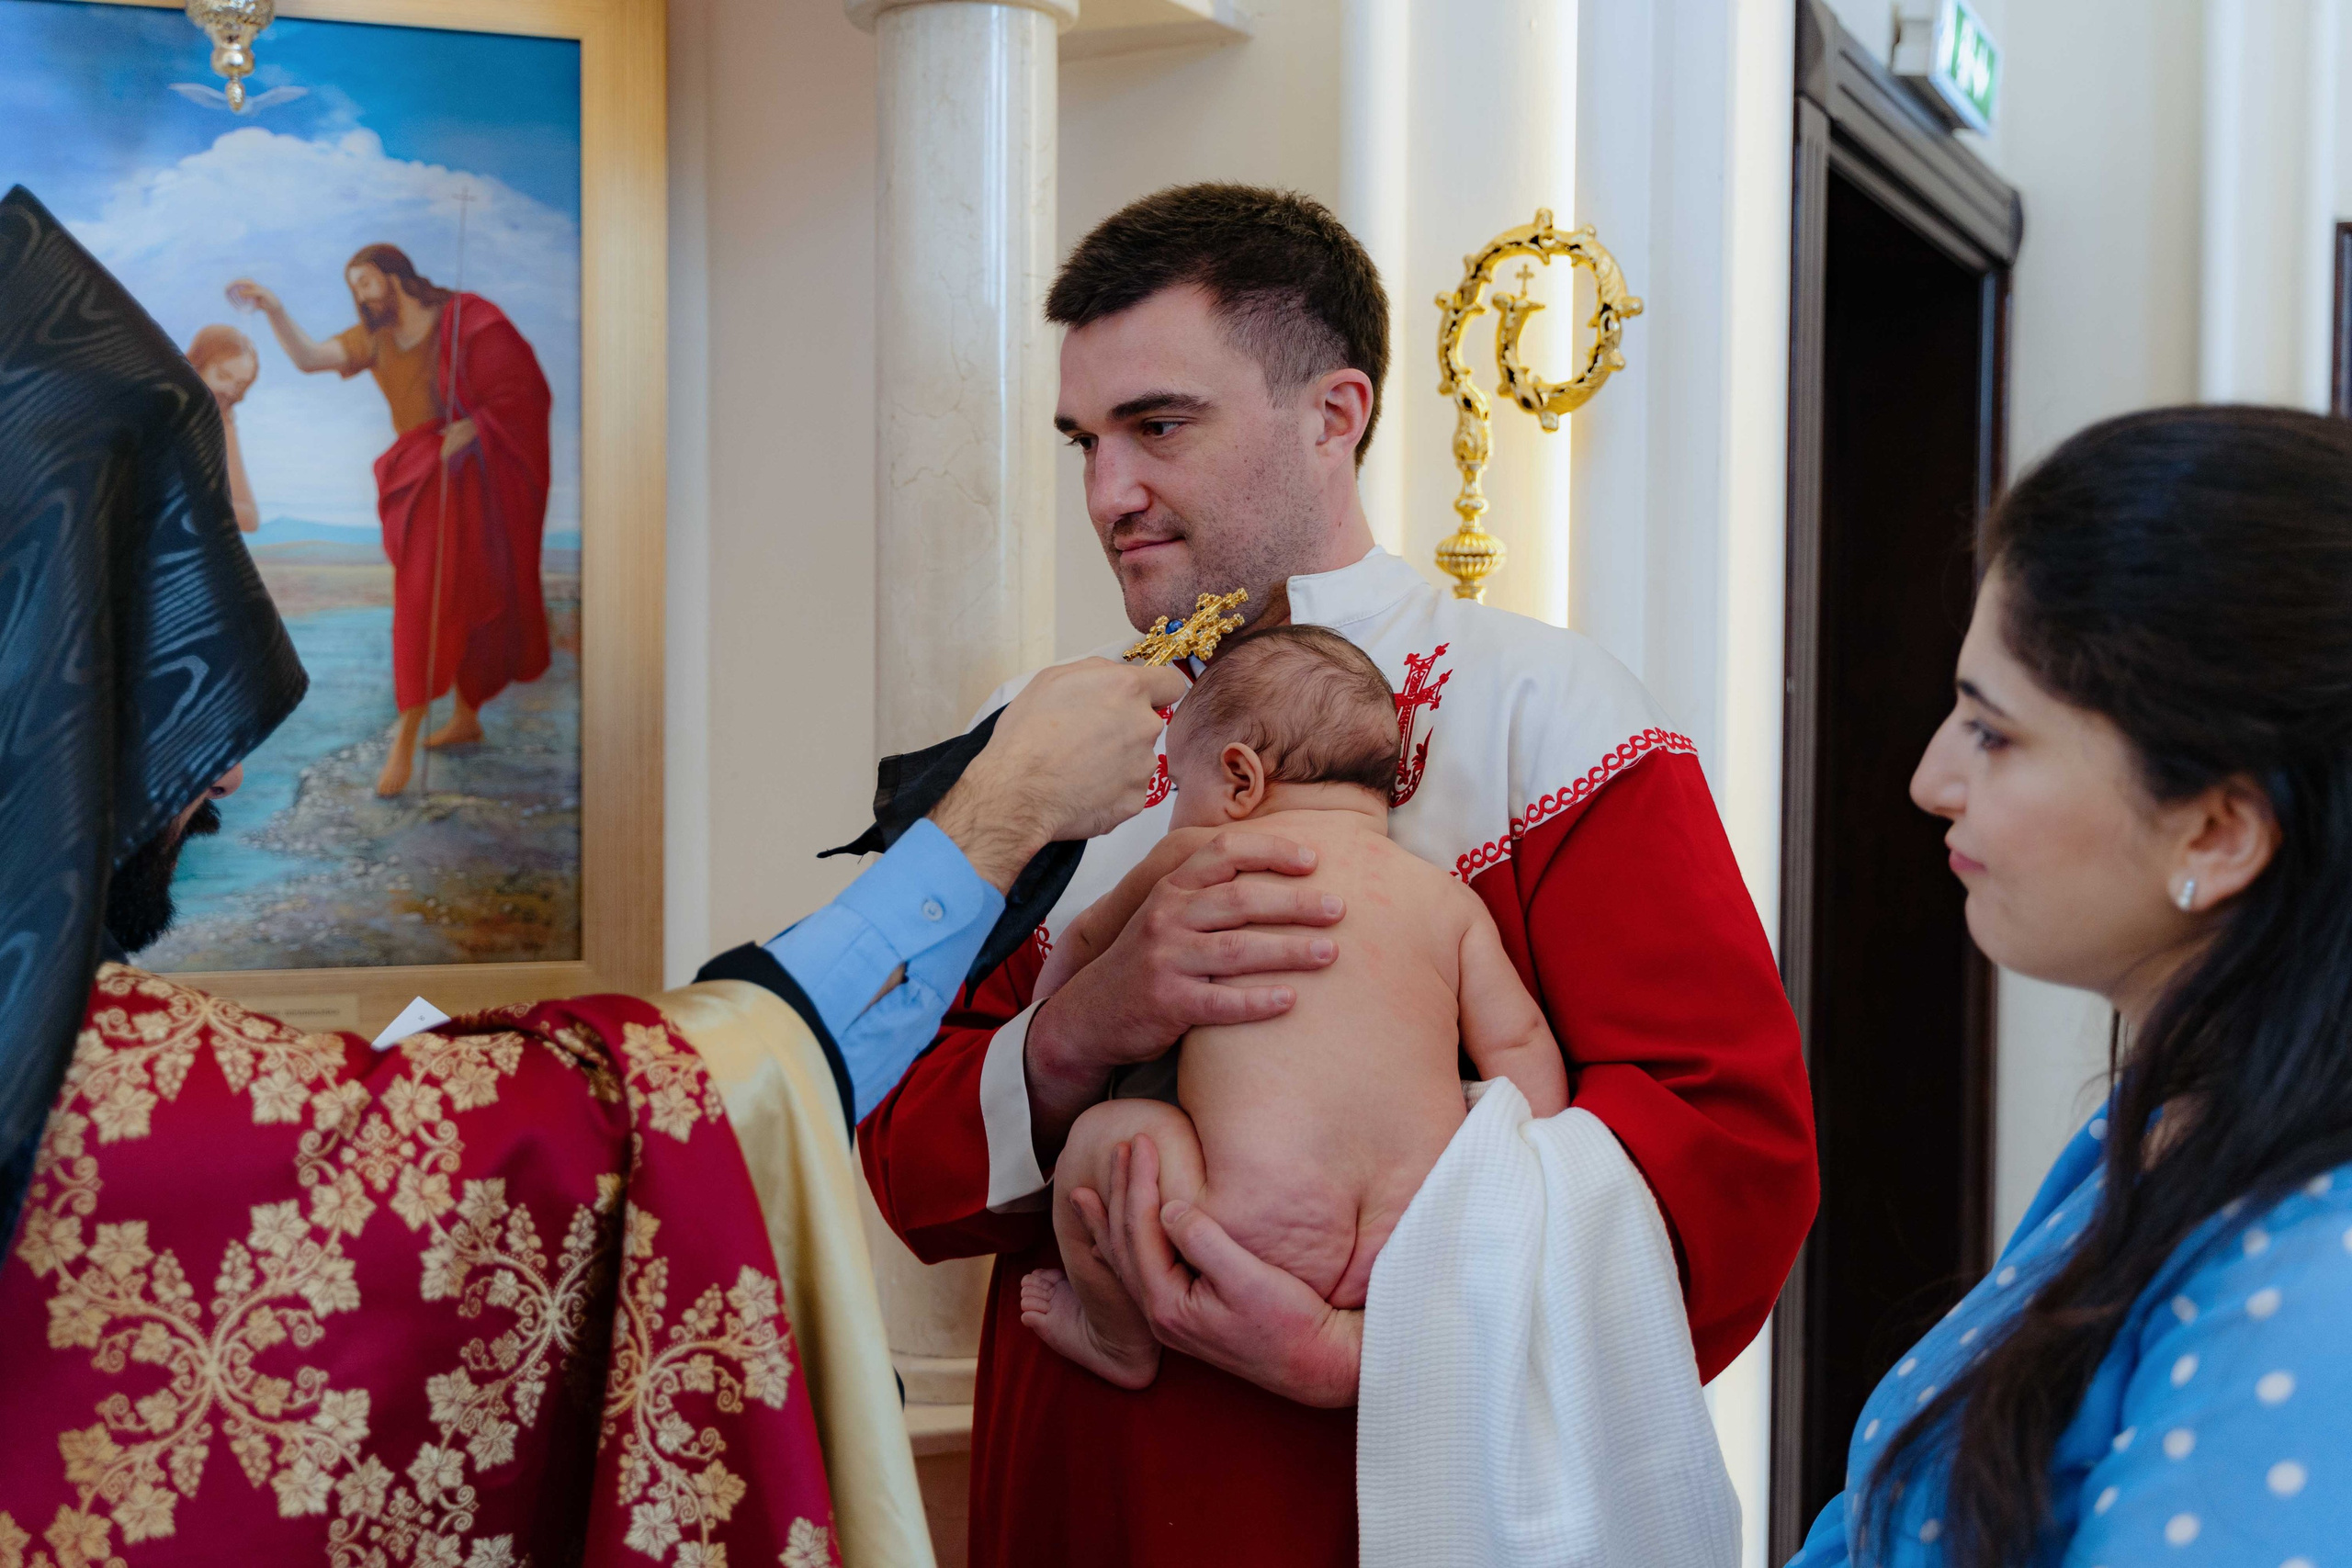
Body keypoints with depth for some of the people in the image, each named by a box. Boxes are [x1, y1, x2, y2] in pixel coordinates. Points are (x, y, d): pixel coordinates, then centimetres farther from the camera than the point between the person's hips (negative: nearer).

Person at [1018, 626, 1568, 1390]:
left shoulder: (1198, 860, 14)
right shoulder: (1450, 897, 17)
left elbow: (1081, 945, 32)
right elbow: (1520, 1047, 13)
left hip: (1258, 1235, -4)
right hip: (1421, 1251, 4)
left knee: (1110, 1131, 11)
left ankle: (1120, 1339, 26)